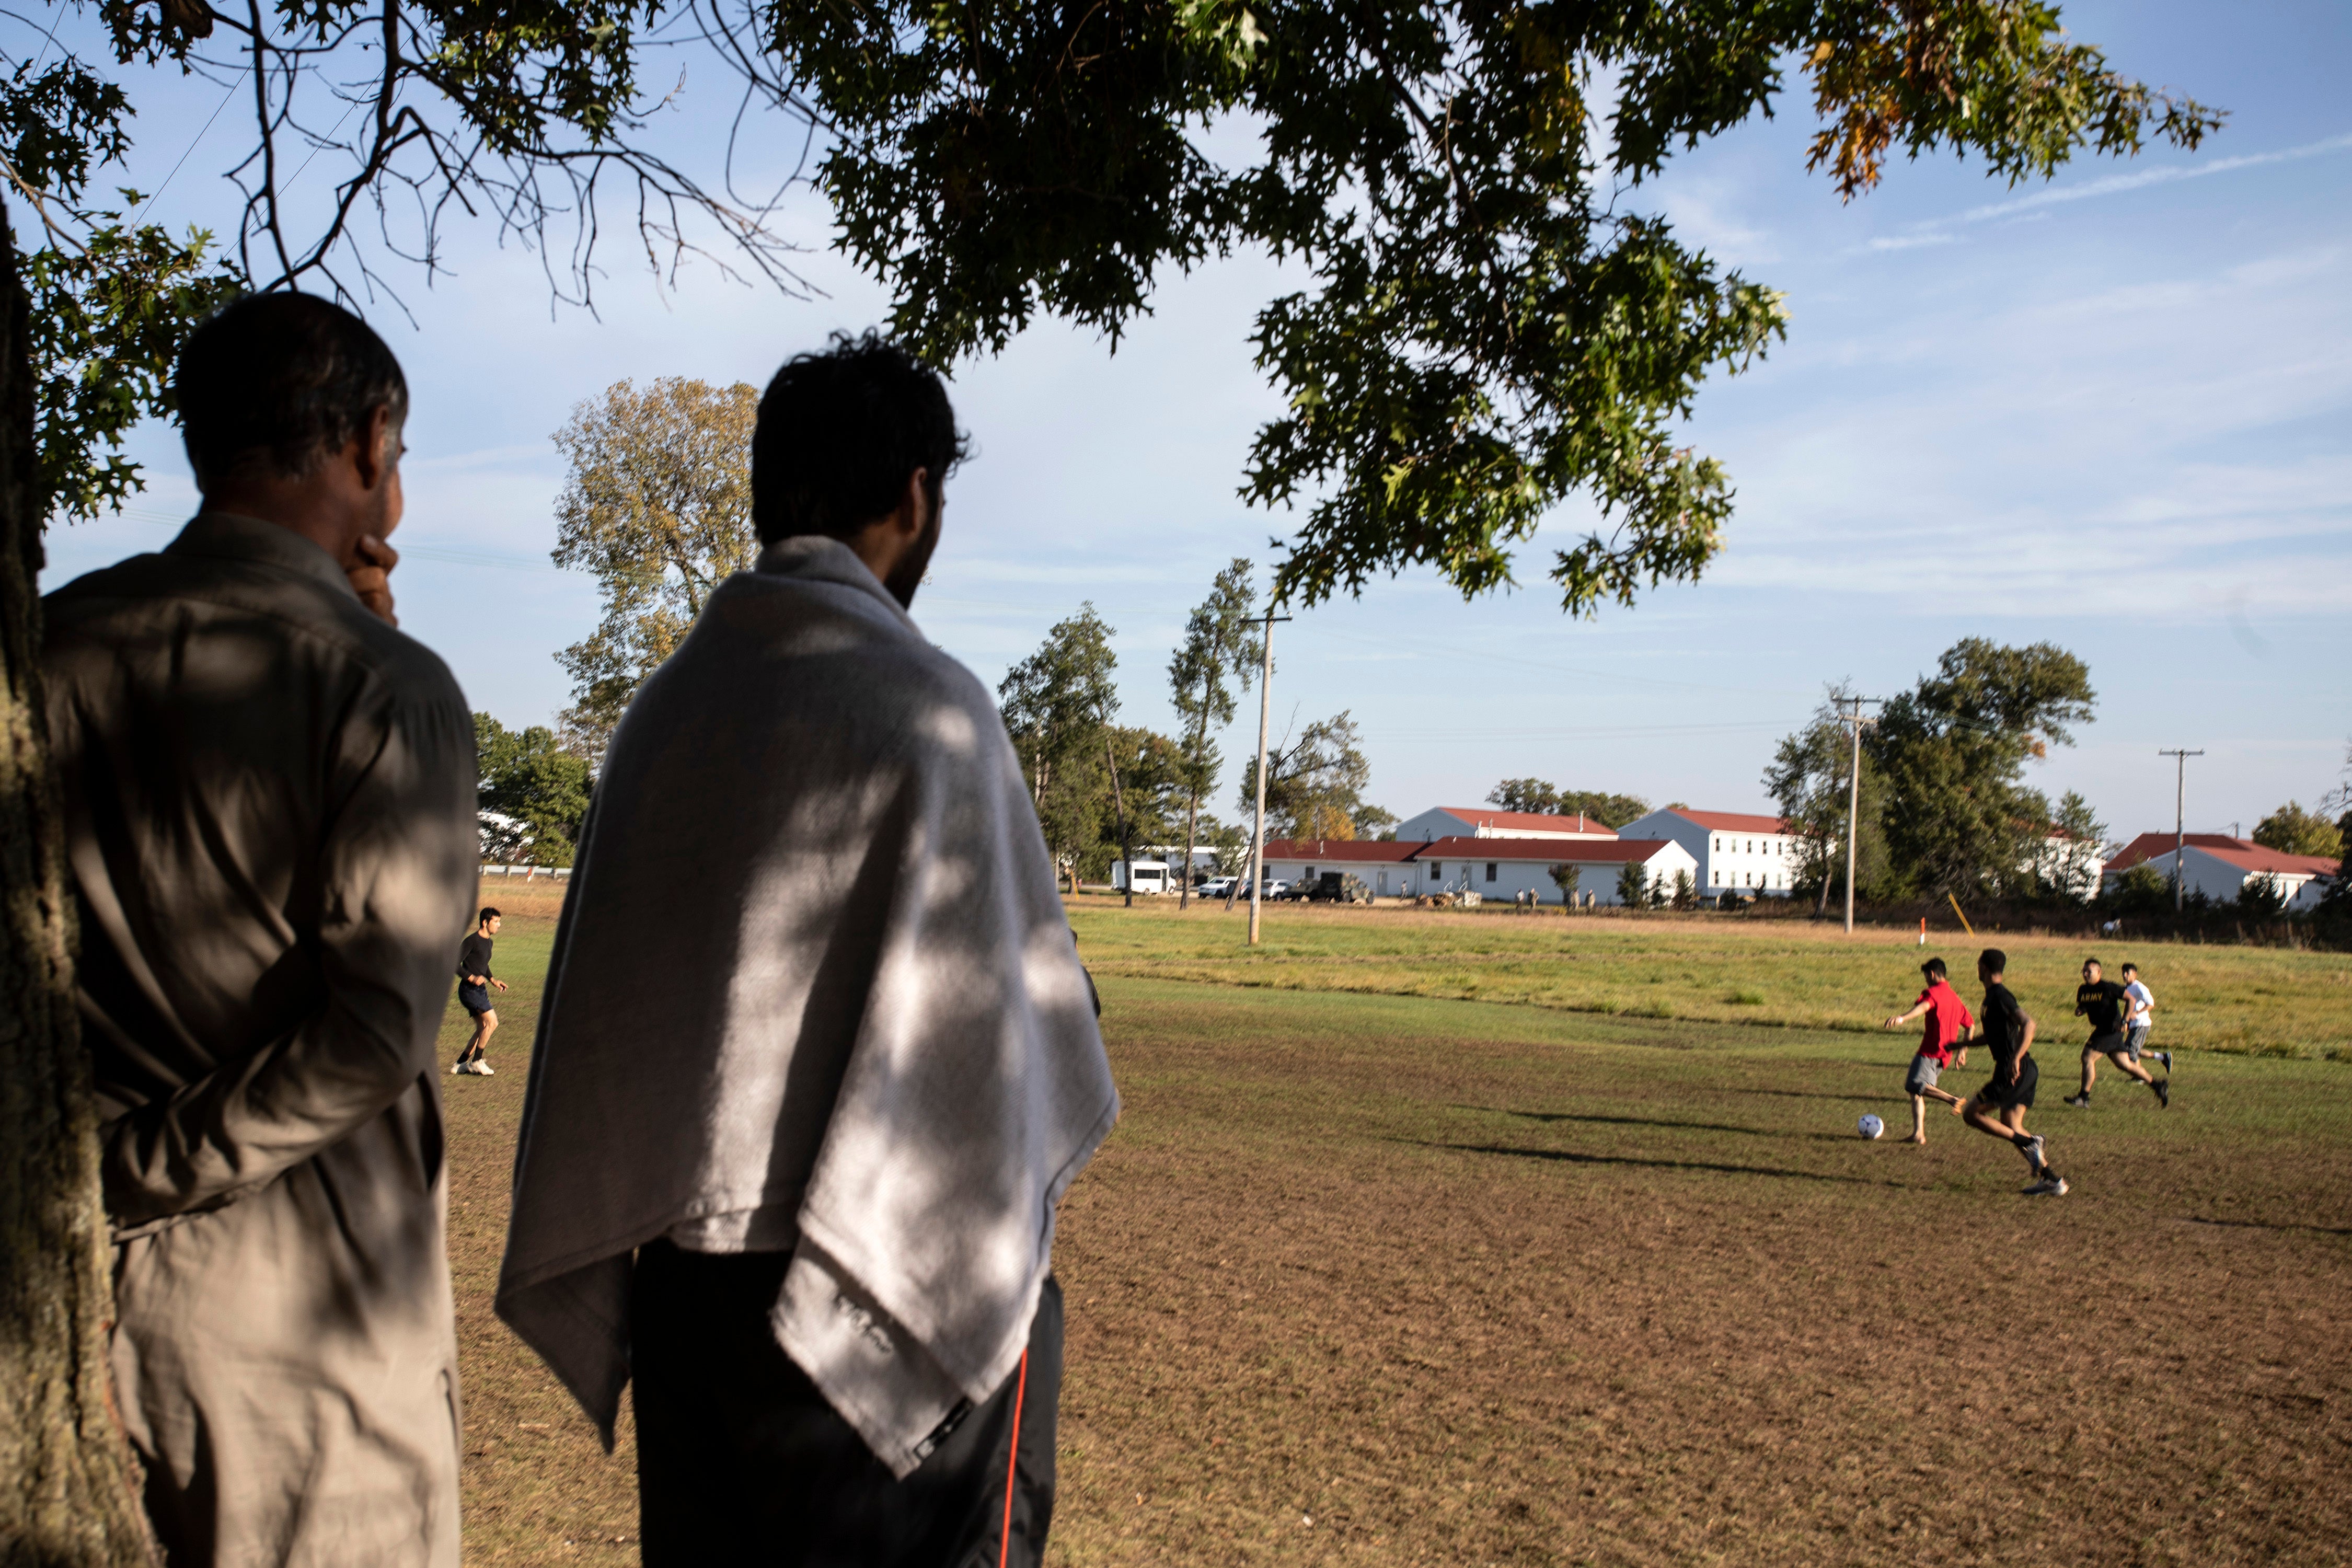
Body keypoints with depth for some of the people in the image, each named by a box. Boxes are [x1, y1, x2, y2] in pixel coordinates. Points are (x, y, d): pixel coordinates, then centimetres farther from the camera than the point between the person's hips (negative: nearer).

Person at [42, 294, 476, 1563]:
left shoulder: (53, 649, 0)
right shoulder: (384, 685, -15)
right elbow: (375, 1032, -21)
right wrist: (133, 1179, -10)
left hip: (73, 1285, 6)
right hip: (304, 1310, -5)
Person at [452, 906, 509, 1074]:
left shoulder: (488, 942, 15)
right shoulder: (472, 941, -13)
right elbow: (454, 963, -16)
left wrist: (493, 980, 13)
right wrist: (471, 978, -24)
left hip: (480, 990, 10)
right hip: (469, 990, -10)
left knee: (483, 1029, 9)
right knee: (492, 1022, -16)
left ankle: (460, 1064, 16)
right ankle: (477, 1061, -7)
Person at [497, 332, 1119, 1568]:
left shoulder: (665, 705, 4)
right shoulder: (926, 704, -14)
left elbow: (599, 988, 9)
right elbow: (999, 994, -13)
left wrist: (638, 1231, 17)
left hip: (681, 1267, 6)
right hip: (895, 1276, -6)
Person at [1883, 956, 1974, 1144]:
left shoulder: (1933, 992, -4)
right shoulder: (1955, 997, 24)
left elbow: (1924, 1006, -28)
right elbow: (1971, 1025, 30)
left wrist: (1902, 1018, -45)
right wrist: (1962, 1051, 34)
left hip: (1931, 1051, -9)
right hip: (1945, 1055, 9)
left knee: (1915, 1085, -21)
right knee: (1915, 1090, 9)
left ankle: (1954, 1100, -35)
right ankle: (1919, 1133, 0)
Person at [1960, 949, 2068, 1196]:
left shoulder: (1998, 995, -13)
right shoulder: (1993, 996, 17)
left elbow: (2028, 1024, -26)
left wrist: (2016, 1059, -34)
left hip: (2014, 1071, -9)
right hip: (2025, 1072, 9)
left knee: (1971, 1114, -4)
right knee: (2010, 1127, 13)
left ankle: (2030, 1143, -9)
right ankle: (2052, 1180, 11)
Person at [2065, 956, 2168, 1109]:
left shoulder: (2108, 987, -12)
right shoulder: (2083, 990, 9)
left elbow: (2130, 999, -9)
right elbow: (2081, 1006, 23)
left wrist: (2125, 1020, -19)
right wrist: (2079, 1011, -2)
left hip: (2111, 1030, -8)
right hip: (2101, 1030, 8)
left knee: (2087, 1057, -12)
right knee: (2125, 1065, 11)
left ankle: (2084, 1098, -6)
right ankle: (2157, 1084, 25)